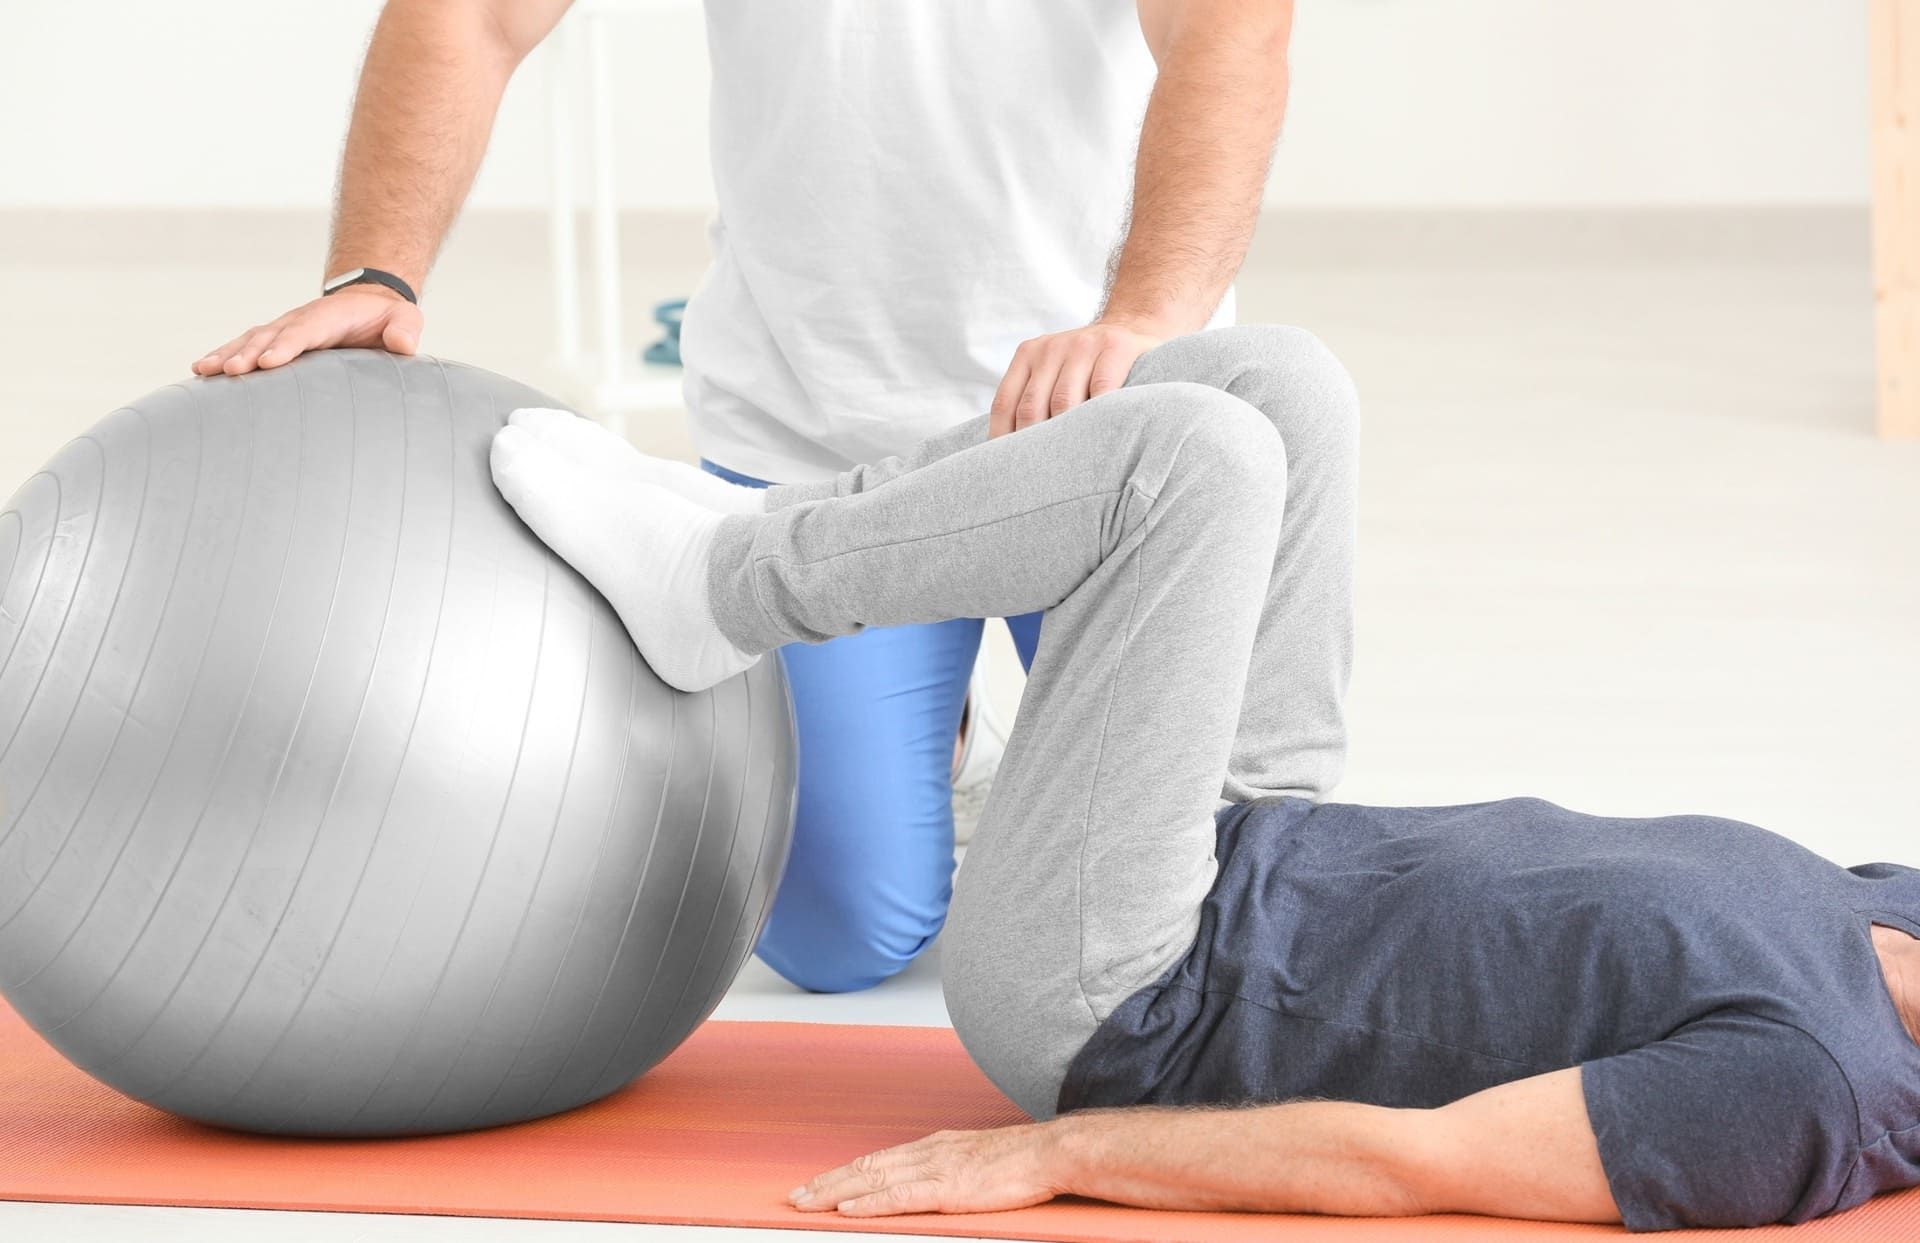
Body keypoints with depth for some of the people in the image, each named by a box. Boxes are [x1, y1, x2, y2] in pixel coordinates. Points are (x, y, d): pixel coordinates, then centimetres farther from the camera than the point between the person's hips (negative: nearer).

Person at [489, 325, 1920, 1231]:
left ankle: (713, 588, 1)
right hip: (1259, 867, 9)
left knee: (1197, 451, -19)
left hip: (1101, 998, -9)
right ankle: (763, 536, 14)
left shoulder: (1804, 1103, -26)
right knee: (1271, 382, 5)